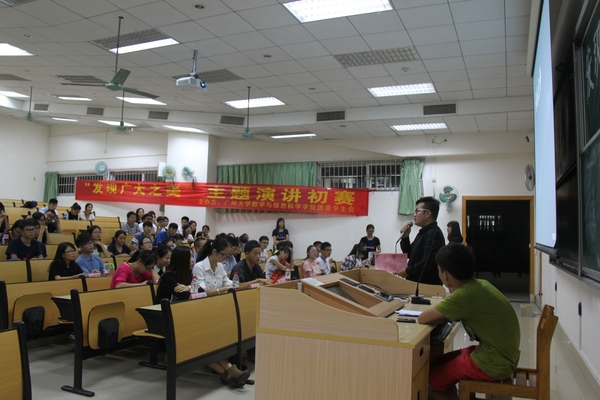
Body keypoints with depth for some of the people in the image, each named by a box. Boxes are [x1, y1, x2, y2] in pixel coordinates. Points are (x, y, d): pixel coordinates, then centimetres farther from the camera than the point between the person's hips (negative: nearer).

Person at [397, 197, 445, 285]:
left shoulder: (433, 234, -17)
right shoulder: (423, 232, 15)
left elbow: (428, 262, -26)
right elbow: (409, 254, 20)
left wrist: (408, 271, -16)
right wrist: (405, 237, 4)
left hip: (428, 284, -9)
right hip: (417, 282, 9)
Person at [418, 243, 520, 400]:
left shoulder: (465, 295, -24)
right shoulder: (480, 284, 1)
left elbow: (423, 318, -19)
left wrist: (438, 310, -1)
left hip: (494, 363, -9)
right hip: (503, 356, 9)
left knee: (431, 378, 5)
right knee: (438, 363, 18)